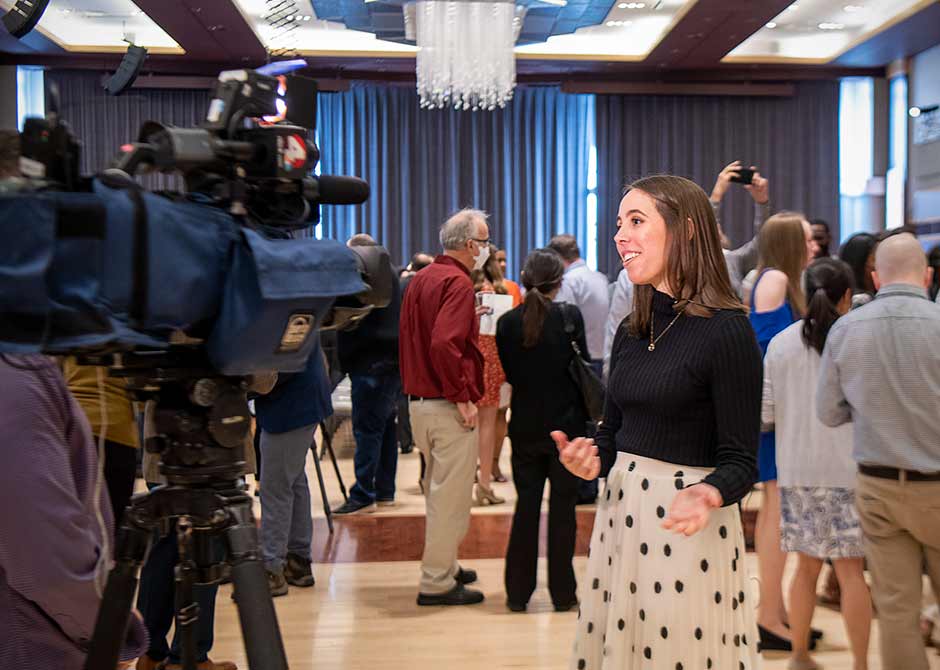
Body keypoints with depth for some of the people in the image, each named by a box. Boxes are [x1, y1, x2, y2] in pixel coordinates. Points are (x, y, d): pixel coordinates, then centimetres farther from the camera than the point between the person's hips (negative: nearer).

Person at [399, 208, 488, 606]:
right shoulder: (458, 282, -15)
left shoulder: (421, 279, 13)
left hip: (419, 402, 9)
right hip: (448, 408, -9)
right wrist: (462, 397, -20)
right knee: (450, 495, -1)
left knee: (438, 491, 19)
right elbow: (444, 344, -26)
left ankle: (444, 567, 31)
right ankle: (437, 582, 6)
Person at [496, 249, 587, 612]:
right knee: (562, 507, 6)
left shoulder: (507, 322, -2)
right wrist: (588, 415, 6)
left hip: (525, 426, 3)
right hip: (565, 424, -2)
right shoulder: (569, 315, -10)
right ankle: (562, 592, 13)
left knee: (526, 506, 11)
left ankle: (518, 592, 15)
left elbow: (508, 373, 6)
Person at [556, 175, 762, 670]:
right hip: (619, 512, 7)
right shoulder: (631, 332, 8)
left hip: (686, 522, -6)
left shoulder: (727, 331, -13)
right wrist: (593, 461, -6)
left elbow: (739, 461, -13)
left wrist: (708, 496, -32)